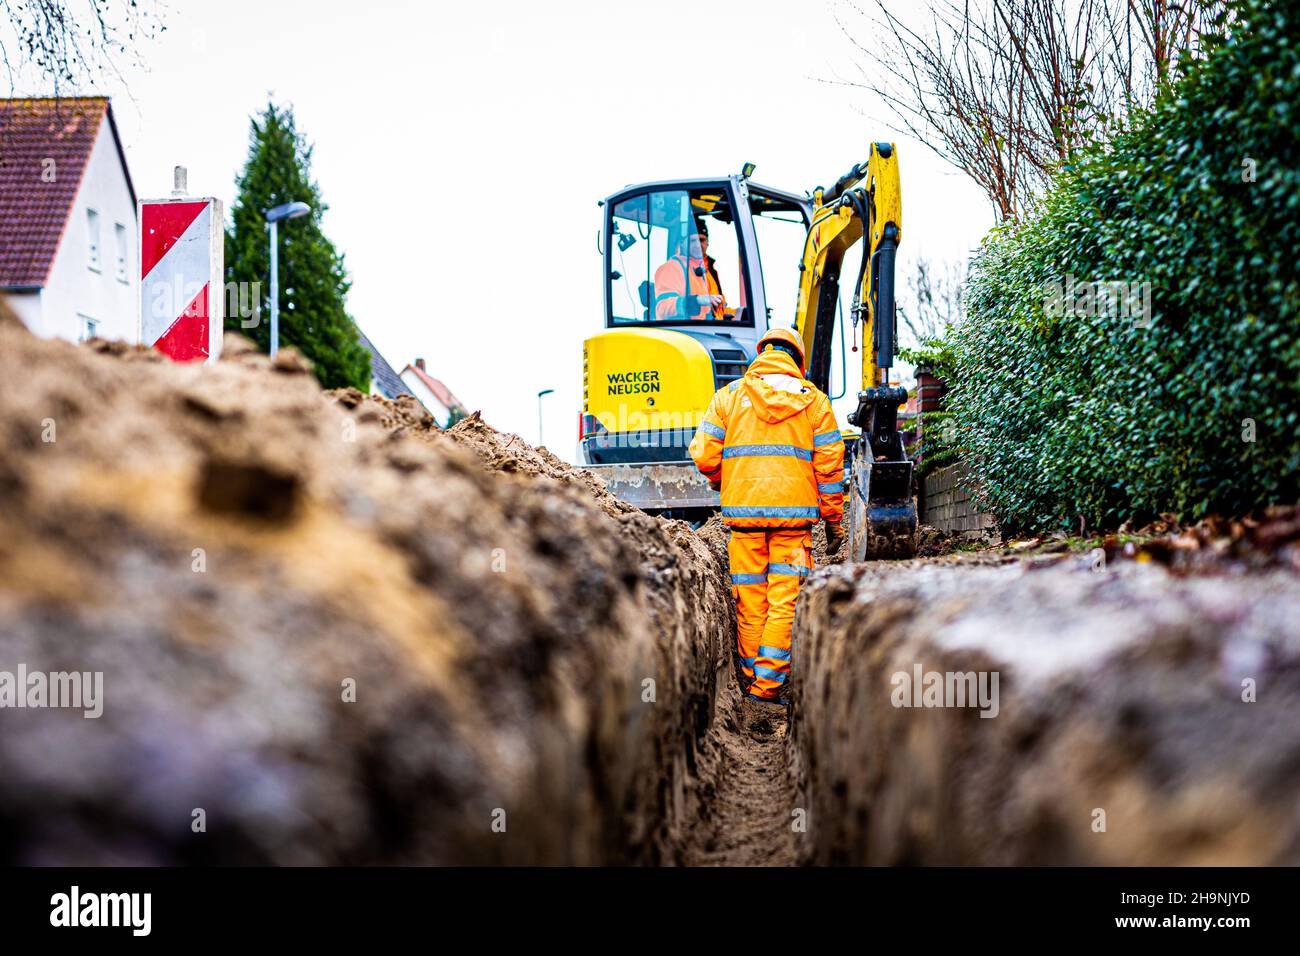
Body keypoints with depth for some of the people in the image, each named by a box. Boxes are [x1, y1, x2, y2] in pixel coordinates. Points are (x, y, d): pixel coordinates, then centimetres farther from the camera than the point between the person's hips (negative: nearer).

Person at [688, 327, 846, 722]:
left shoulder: (730, 396, 6)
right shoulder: (813, 400, 6)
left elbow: (704, 455, 1)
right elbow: (829, 465, 3)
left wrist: (721, 482, 22)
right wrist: (834, 520, 10)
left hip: (743, 511, 1)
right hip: (794, 512, -1)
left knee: (750, 601, 9)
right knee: (784, 601, 0)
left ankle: (750, 680, 17)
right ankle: (768, 684, -6)